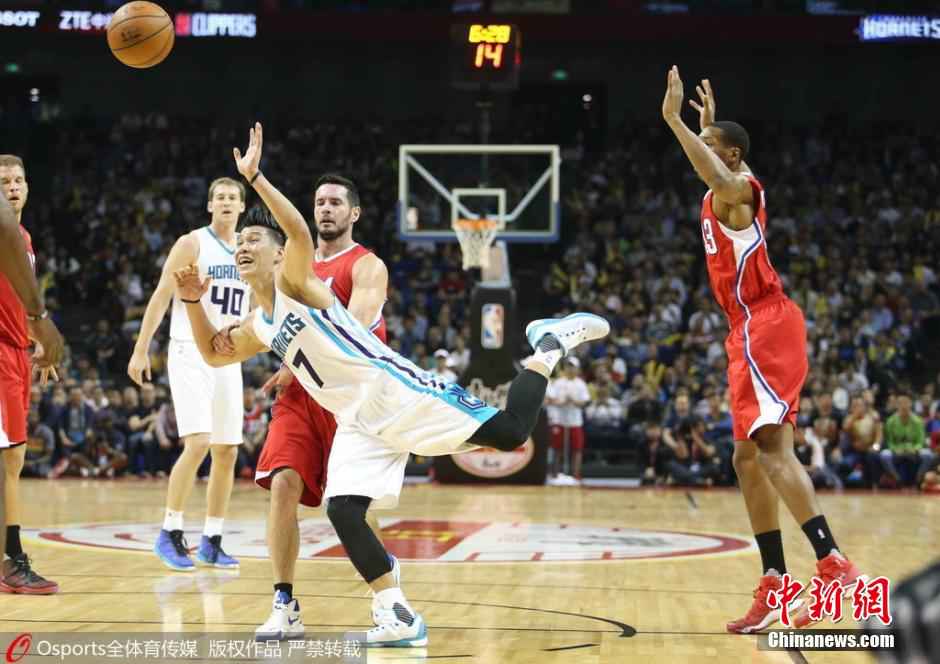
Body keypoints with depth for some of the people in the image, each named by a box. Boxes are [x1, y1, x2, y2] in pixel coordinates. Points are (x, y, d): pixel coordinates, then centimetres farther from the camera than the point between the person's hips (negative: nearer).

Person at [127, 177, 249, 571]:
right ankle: (169, 534, -7)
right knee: (197, 443, -17)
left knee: (227, 451, 4)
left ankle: (212, 542, 12)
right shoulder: (192, 244, -4)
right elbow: (161, 296, -7)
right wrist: (141, 349, -12)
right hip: (190, 353, -6)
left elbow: (256, 308, 23)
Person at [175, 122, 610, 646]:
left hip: (396, 391, -8)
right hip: (357, 422, 8)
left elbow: (301, 233, -26)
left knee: (510, 433, -16)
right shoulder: (258, 327, 20)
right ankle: (400, 617, -4)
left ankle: (550, 346, 9)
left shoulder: (295, 281, -5)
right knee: (342, 511, -9)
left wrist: (254, 177, -32)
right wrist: (193, 301, 19)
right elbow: (213, 353, 34)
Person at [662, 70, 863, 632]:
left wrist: (675, 119, -34)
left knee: (771, 446, -21)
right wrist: (708, 122, 48)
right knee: (748, 459, 9)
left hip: (764, 326, -10)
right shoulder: (728, 190, 19)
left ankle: (833, 564, -30)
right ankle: (775, 584, 10)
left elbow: (721, 180, -36)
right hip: (753, 330, 10)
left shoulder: (738, 188, -9)